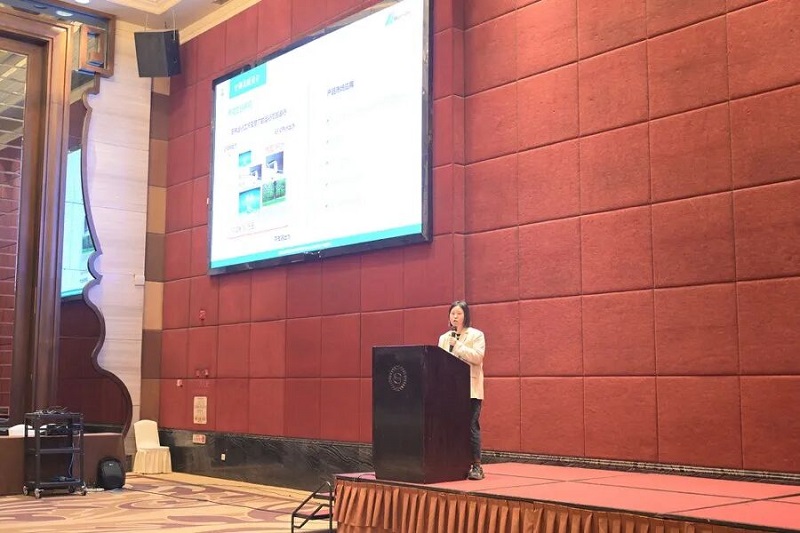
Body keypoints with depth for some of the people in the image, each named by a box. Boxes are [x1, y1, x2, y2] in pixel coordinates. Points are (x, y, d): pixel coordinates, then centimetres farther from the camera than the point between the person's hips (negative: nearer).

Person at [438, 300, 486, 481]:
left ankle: (476, 465, -2)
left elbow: (478, 357, -11)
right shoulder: (444, 338, 16)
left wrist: (457, 346, -14)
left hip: (471, 389, -4)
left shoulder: (476, 335, 3)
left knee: (471, 426, -7)